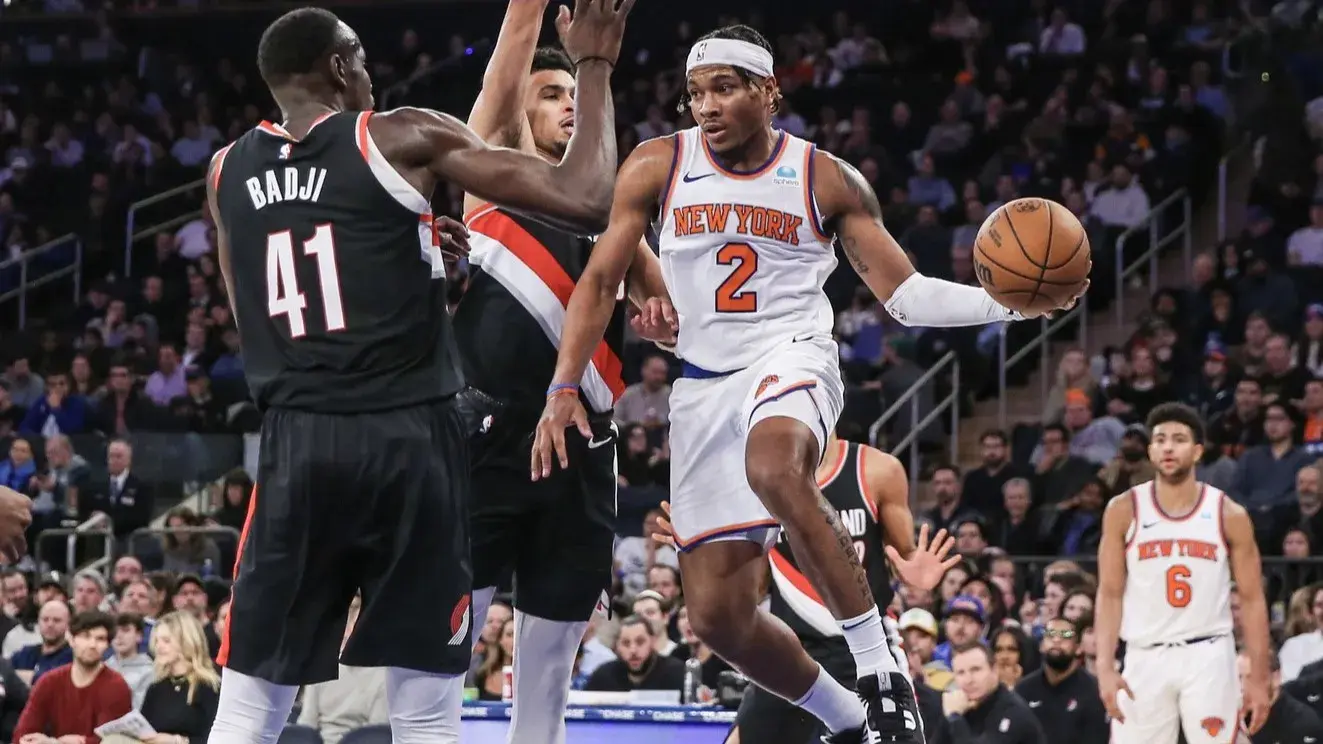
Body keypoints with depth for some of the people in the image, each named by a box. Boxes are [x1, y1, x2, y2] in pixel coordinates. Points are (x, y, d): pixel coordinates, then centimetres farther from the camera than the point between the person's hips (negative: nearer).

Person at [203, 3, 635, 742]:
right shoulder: (404, 138, -2)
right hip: (408, 438, -3)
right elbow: (585, 199, -7)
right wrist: (595, 68, 7)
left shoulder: (227, 170, 12)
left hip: (296, 442, 3)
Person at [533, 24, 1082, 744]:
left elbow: (905, 294, 2)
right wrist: (563, 391, -5)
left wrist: (1007, 302, -13)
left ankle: (882, 678, -34)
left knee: (775, 470, -41)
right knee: (717, 614, -1)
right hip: (703, 387, 4)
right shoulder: (657, 166, 3)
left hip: (791, 357, -4)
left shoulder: (826, 179, 1)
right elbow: (599, 282, 6)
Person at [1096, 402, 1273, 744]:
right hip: (1146, 658, 1)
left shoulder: (1229, 515, 1)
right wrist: (1105, 667, -9)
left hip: (1208, 656, -1)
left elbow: (1252, 600, 4)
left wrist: (1259, 679, -1)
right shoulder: (1124, 511, 2)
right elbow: (1110, 594, 3)